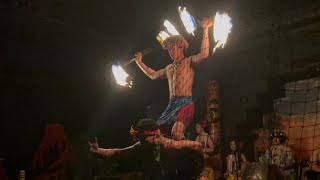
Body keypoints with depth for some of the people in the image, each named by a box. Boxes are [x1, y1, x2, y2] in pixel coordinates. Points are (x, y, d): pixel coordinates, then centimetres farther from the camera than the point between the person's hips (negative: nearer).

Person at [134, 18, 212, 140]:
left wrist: (205, 30, -17)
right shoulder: (169, 68, 24)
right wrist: (139, 62, 41)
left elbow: (204, 54, -17)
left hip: (185, 103, -8)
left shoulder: (189, 61, 3)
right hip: (172, 104, 8)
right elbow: (153, 75, 39)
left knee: (176, 134, -29)